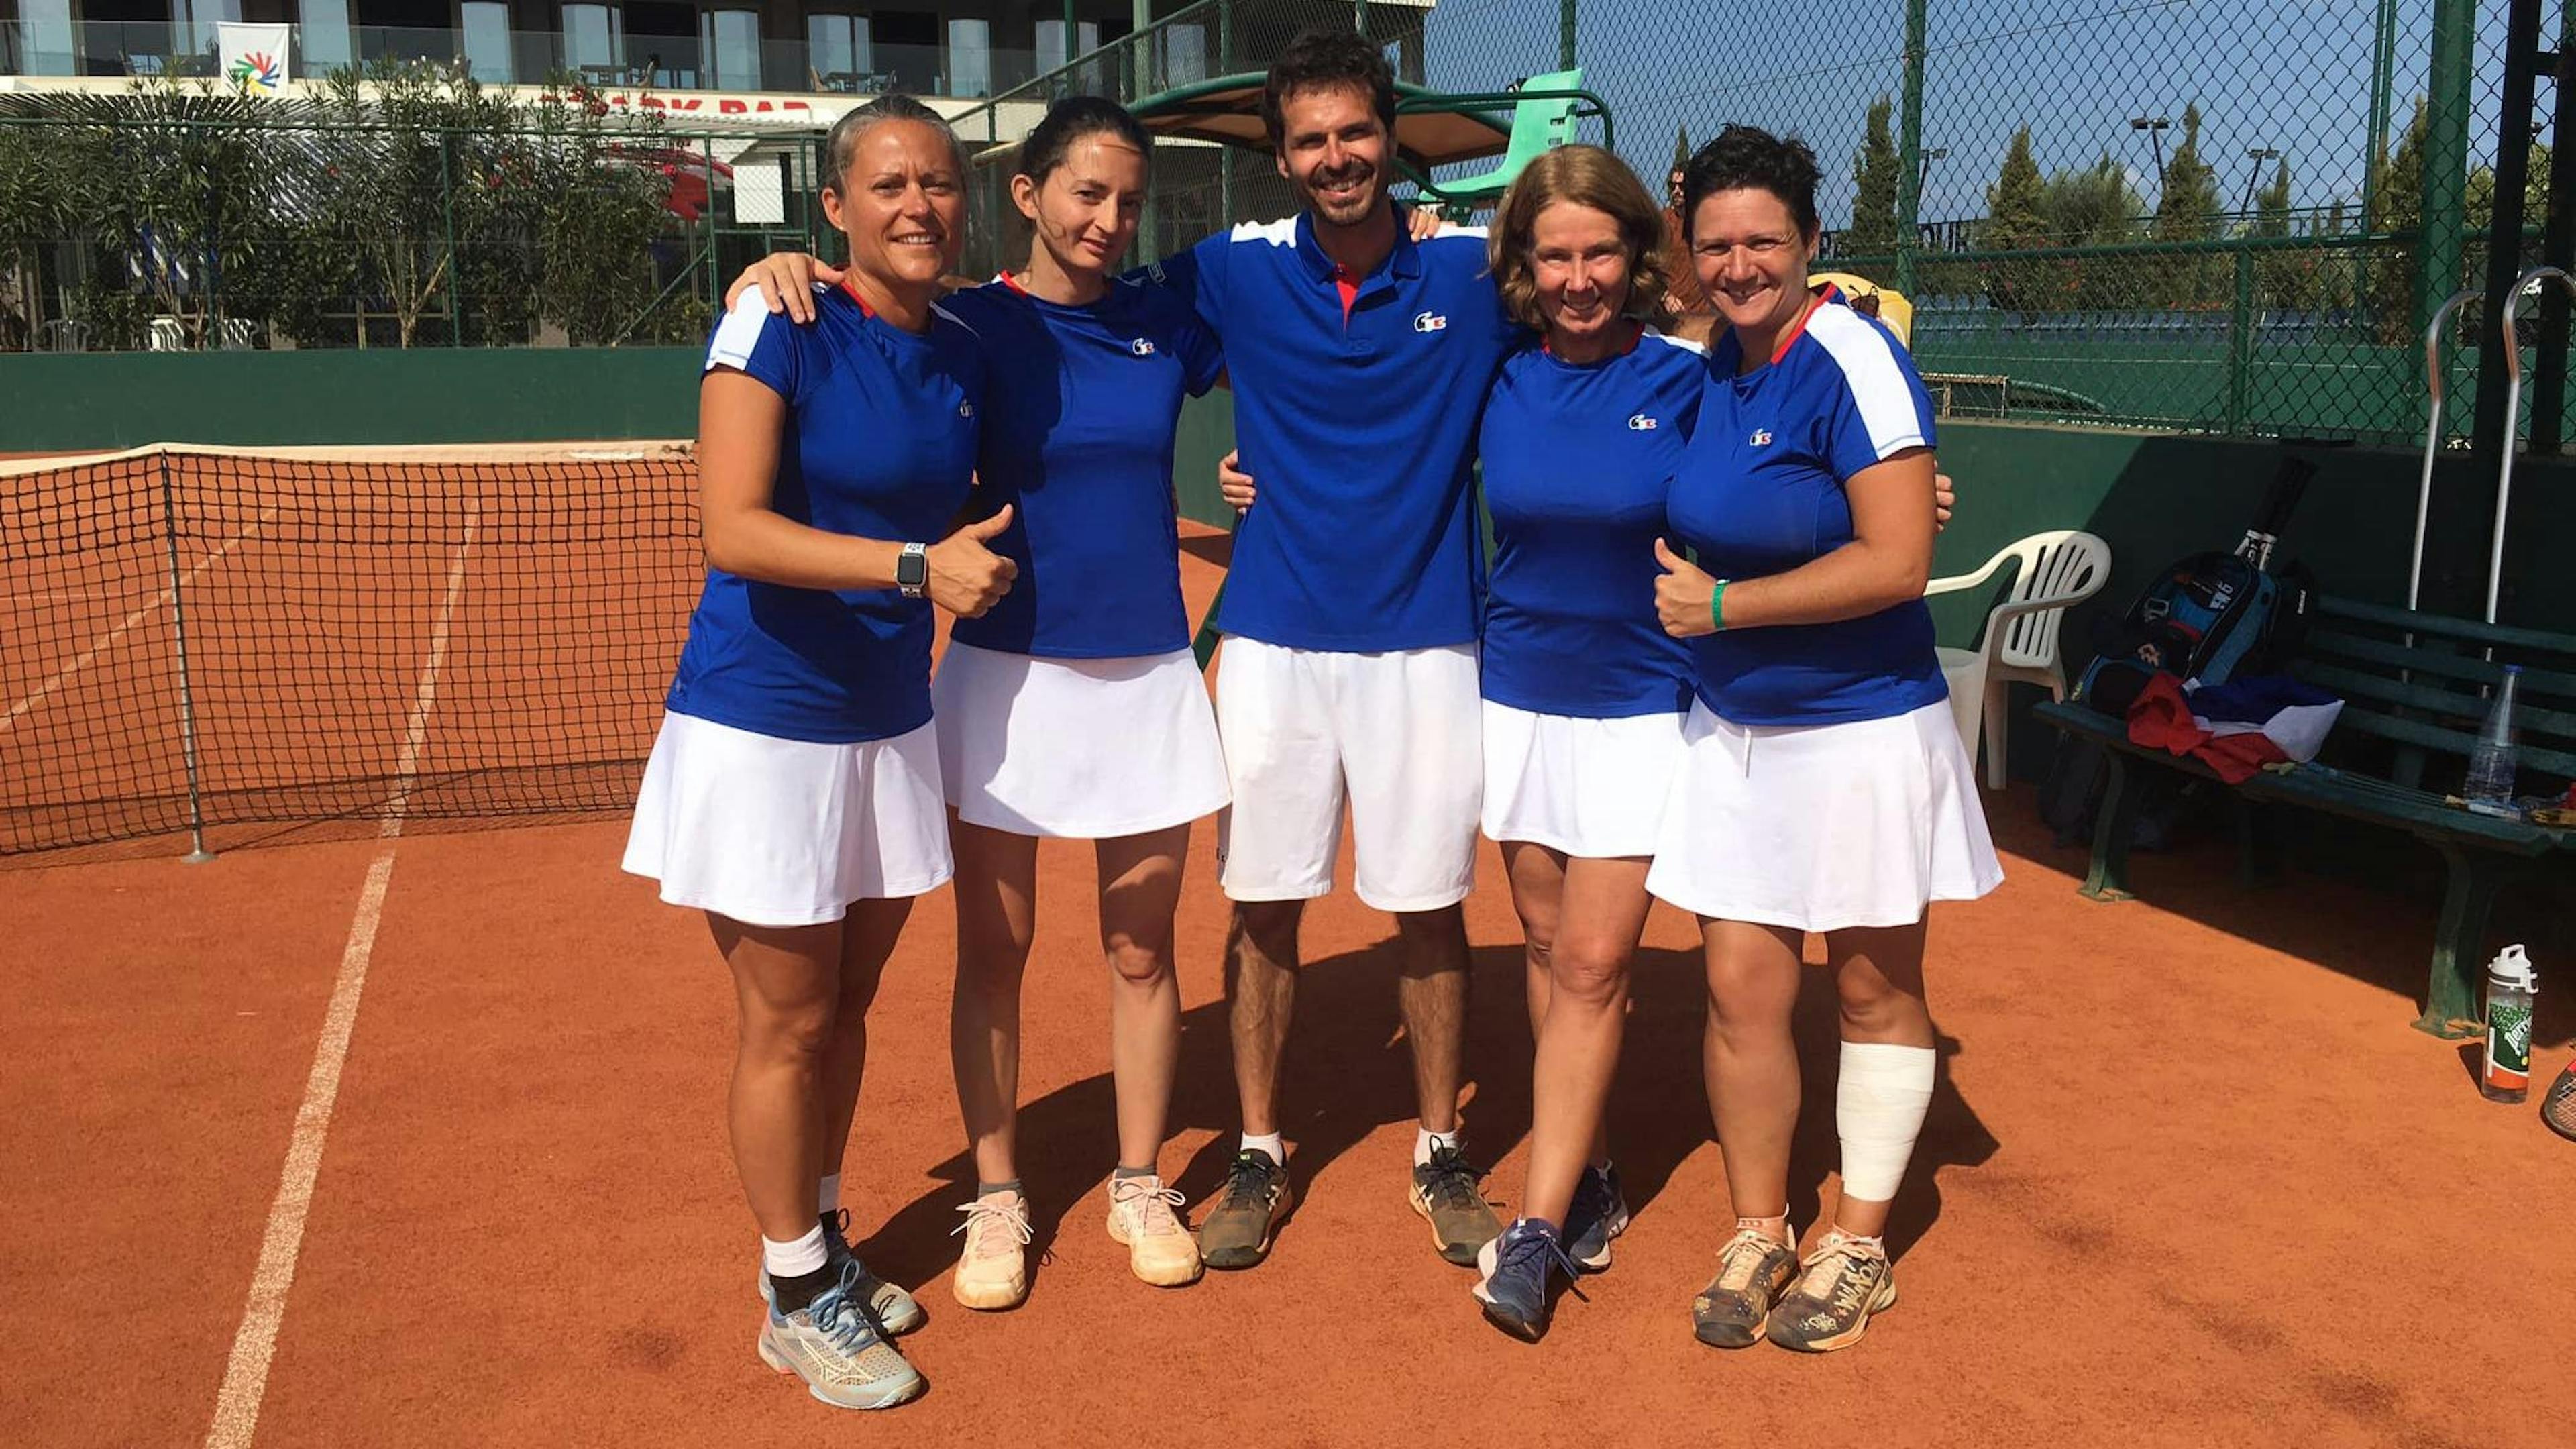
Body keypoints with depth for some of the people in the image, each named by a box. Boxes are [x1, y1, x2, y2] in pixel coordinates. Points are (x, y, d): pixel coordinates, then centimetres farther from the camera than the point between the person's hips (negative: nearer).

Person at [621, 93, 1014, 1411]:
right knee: (787, 1022, 4)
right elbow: (733, 530, -24)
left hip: (889, 721, 6)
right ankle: (797, 1303, 22)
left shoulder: (963, 355, 5)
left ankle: (818, 1246, 35)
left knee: (847, 1003, 16)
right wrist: (916, 565, -31)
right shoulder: (776, 326, -14)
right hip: (762, 723, -6)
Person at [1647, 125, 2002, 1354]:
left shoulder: (1852, 359, -15)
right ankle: (1758, 1230, 23)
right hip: (1731, 733, 6)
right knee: (1741, 988, 6)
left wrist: (1721, 605, -17)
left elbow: (1897, 563, -23)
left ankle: (1859, 1247, 24)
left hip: (1863, 732, -6)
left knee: (1875, 990, 9)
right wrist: (1673, 565, 4)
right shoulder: (1712, 364, 5)